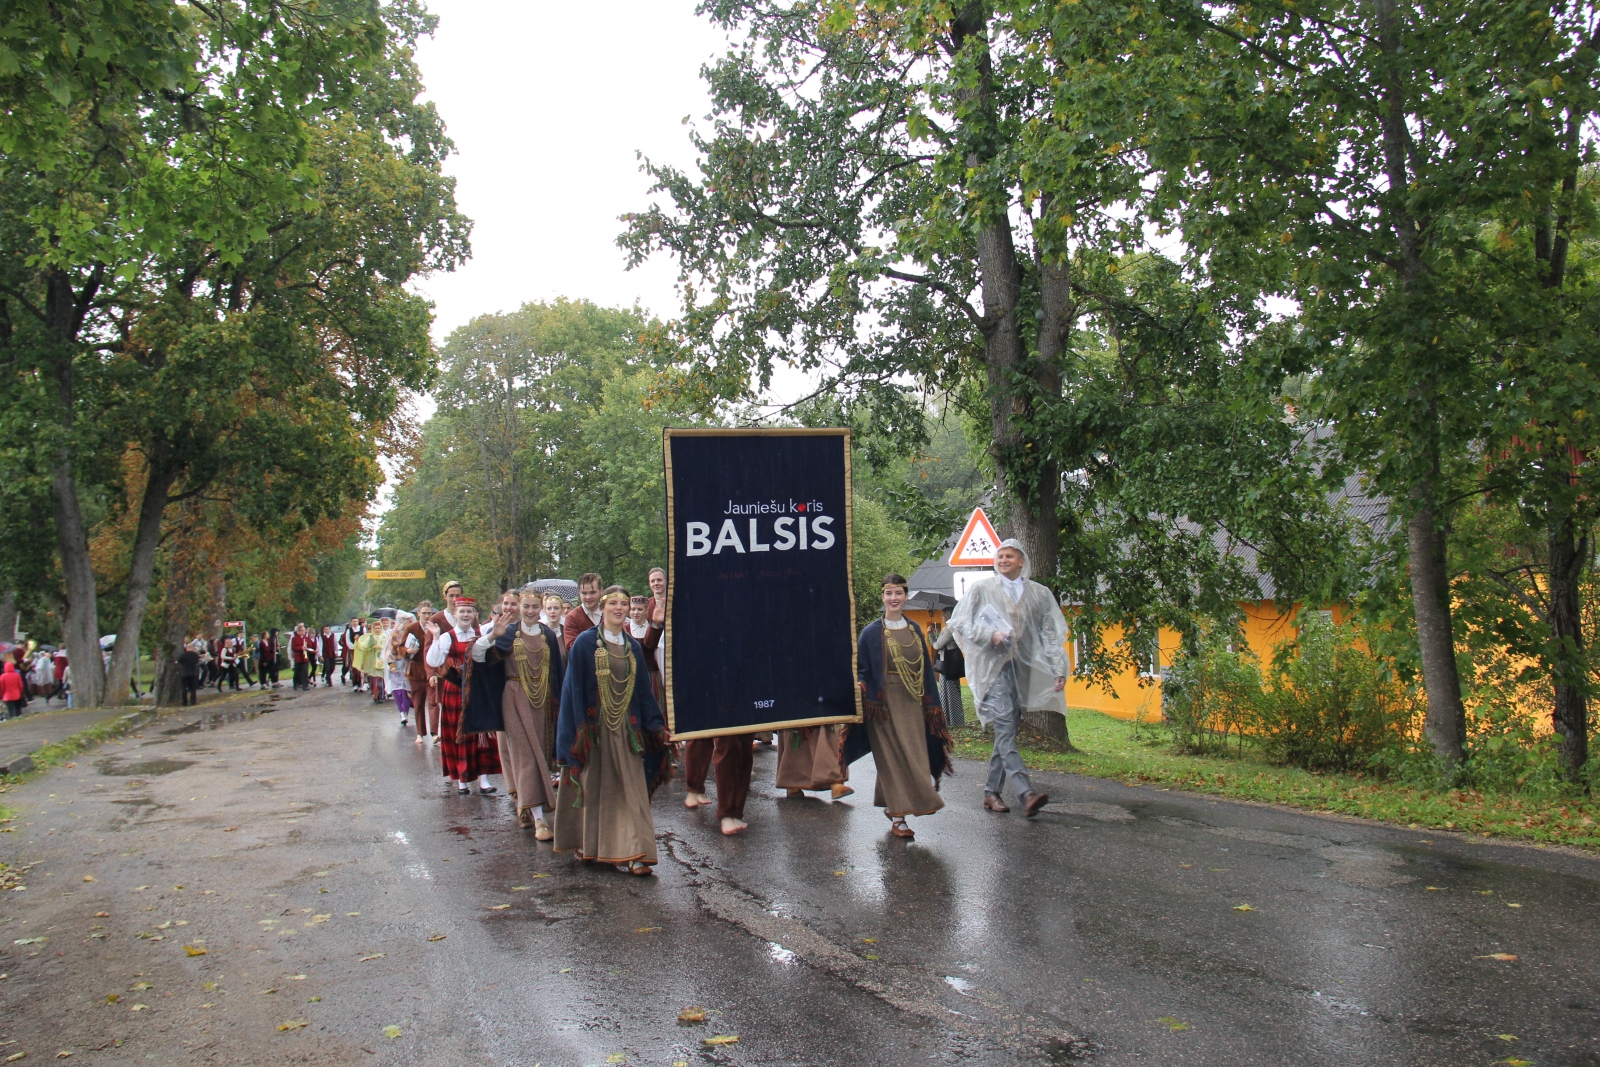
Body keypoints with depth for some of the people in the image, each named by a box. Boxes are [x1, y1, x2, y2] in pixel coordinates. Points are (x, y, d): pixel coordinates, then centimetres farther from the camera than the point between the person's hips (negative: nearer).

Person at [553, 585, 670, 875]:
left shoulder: (633, 647, 9)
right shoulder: (585, 643, -5)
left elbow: (643, 692, 10)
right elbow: (574, 689, -7)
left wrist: (658, 727, 2)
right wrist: (580, 730, -13)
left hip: (626, 728, 4)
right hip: (594, 726, -3)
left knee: (631, 790, -2)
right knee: (594, 788, 6)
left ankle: (631, 854, -2)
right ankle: (588, 845, 24)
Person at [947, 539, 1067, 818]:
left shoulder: (1040, 594, 11)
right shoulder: (980, 589, 7)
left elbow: (1052, 634, 8)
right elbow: (960, 623, 4)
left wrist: (1059, 669, -3)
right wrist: (990, 635, -11)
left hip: (1023, 669, 3)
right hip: (992, 667, -3)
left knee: (1008, 731, 6)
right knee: (1005, 729, -15)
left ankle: (992, 792, 16)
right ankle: (1026, 794, -23)